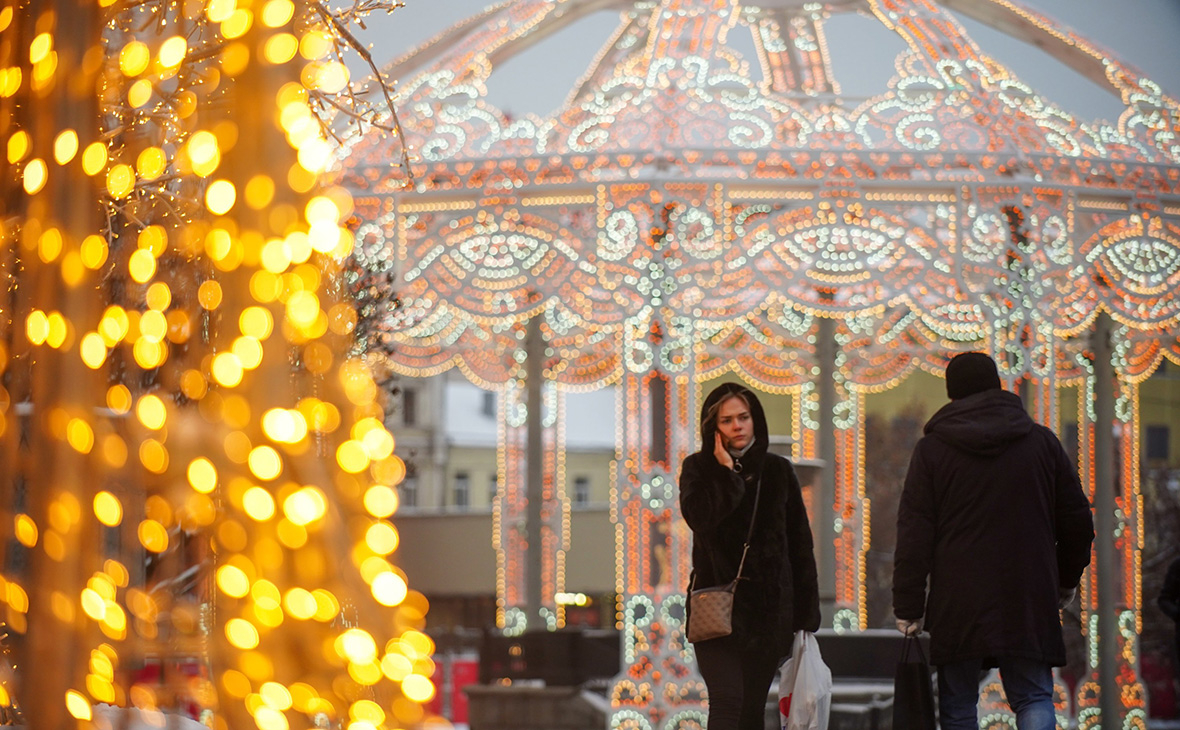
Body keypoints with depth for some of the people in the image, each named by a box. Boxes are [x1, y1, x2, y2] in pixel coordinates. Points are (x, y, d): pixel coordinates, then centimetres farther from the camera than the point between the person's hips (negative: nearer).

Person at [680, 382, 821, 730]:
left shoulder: (778, 472, 8)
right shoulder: (698, 468, 3)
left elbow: (800, 545, 8)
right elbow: (700, 517, -18)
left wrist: (806, 615, 5)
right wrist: (726, 474, -15)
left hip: (768, 608, 2)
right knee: (727, 702, -15)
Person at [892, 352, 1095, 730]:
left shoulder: (932, 449, 1)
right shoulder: (1042, 442, 8)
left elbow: (914, 536, -3)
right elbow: (1077, 523, 13)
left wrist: (908, 607, -1)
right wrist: (1067, 581, 28)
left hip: (957, 602, -1)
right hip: (1028, 601, 1)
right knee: (1033, 696, 5)